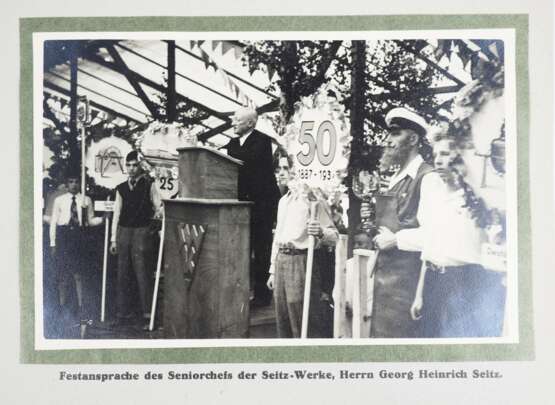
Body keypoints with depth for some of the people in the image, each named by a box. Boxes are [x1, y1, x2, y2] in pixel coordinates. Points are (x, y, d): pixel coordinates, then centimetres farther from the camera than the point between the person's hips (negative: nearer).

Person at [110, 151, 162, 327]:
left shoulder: (149, 185, 3)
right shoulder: (121, 188, 13)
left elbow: (158, 206, 3)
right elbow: (117, 213, 13)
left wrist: (159, 211, -22)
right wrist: (113, 238, 10)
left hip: (141, 231, -4)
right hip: (123, 231, 4)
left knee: (142, 272, -7)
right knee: (122, 273, 6)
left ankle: (147, 311, 0)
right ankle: (122, 311, 14)